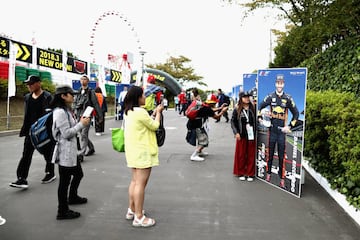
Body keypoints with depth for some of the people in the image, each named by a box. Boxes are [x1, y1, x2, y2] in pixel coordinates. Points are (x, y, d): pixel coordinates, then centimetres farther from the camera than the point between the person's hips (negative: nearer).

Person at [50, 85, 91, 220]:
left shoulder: (67, 110, 13)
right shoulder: (60, 112, -19)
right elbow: (67, 134, -21)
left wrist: (81, 123, 4)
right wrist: (81, 124, -14)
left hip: (71, 150, 10)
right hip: (65, 152, -10)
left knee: (78, 174, 24)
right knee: (65, 181, 0)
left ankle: (72, 197, 46)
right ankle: (62, 212, 11)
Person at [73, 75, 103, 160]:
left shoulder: (91, 92, -1)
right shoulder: (78, 92, 15)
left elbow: (96, 104, -1)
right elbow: (74, 103, 21)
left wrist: (100, 115, -2)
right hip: (79, 115, 7)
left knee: (84, 134, -12)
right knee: (82, 134, 14)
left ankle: (81, 154, -13)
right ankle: (91, 148, 32)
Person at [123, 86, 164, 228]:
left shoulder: (129, 112, 10)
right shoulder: (140, 112, -20)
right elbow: (154, 126, -9)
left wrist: (154, 113, 12)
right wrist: (158, 112, 4)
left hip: (133, 150, 10)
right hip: (142, 151, -10)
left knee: (135, 181, 18)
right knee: (141, 183, -4)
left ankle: (132, 210, 28)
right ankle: (139, 217, 2)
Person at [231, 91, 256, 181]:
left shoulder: (252, 108, 1)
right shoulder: (237, 109, -2)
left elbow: (255, 120, 3)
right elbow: (232, 121, 0)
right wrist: (236, 132, -9)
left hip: (251, 135, 1)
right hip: (241, 135, -1)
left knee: (251, 155, 6)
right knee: (241, 154, 7)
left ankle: (250, 174, 16)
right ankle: (241, 173, 20)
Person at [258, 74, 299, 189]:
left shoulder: (288, 98, -3)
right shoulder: (270, 96, 0)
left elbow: (296, 113, 3)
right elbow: (260, 106, 13)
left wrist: (290, 126, -2)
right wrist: (260, 118, 5)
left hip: (282, 131, -1)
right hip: (272, 129, 1)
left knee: (281, 156, 2)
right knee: (270, 153, 11)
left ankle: (282, 179, 9)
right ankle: (268, 173, 26)